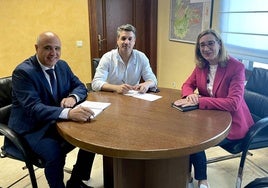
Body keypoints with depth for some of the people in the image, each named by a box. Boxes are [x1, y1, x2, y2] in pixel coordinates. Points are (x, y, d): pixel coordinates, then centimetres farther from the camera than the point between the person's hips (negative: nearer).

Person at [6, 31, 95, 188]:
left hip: (57, 122, 7)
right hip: (33, 128, -6)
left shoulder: (62, 65, 2)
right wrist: (69, 113, -48)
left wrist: (72, 97, -18)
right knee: (55, 153, -33)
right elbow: (34, 108, -31)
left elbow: (80, 86, 8)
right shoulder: (23, 72, -20)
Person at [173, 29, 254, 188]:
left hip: (231, 123, -6)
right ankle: (187, 175, 4)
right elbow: (187, 85, 6)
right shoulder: (201, 65, 0)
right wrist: (190, 95, -20)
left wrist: (198, 101, -34)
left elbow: (233, 103, -28)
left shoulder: (236, 67, -20)